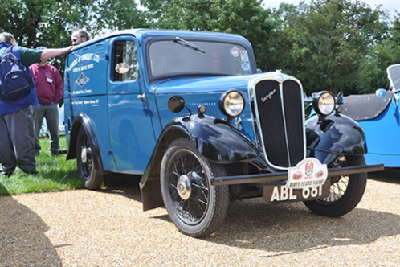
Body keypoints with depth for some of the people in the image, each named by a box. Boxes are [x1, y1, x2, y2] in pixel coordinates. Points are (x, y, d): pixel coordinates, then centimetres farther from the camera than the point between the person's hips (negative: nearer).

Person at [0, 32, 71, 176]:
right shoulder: (16, 51, 1)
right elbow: (43, 55, -5)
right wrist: (64, 50, 1)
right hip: (18, 104, -6)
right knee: (23, 137, -5)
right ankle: (28, 169, -5)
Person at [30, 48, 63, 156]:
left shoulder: (53, 70, 11)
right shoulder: (31, 69, 4)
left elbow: (59, 85, 11)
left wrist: (56, 100, 3)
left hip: (51, 105, 2)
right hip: (36, 105, -2)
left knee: (54, 129, 4)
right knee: (35, 129, 1)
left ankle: (54, 150, 13)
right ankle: (35, 150, 11)